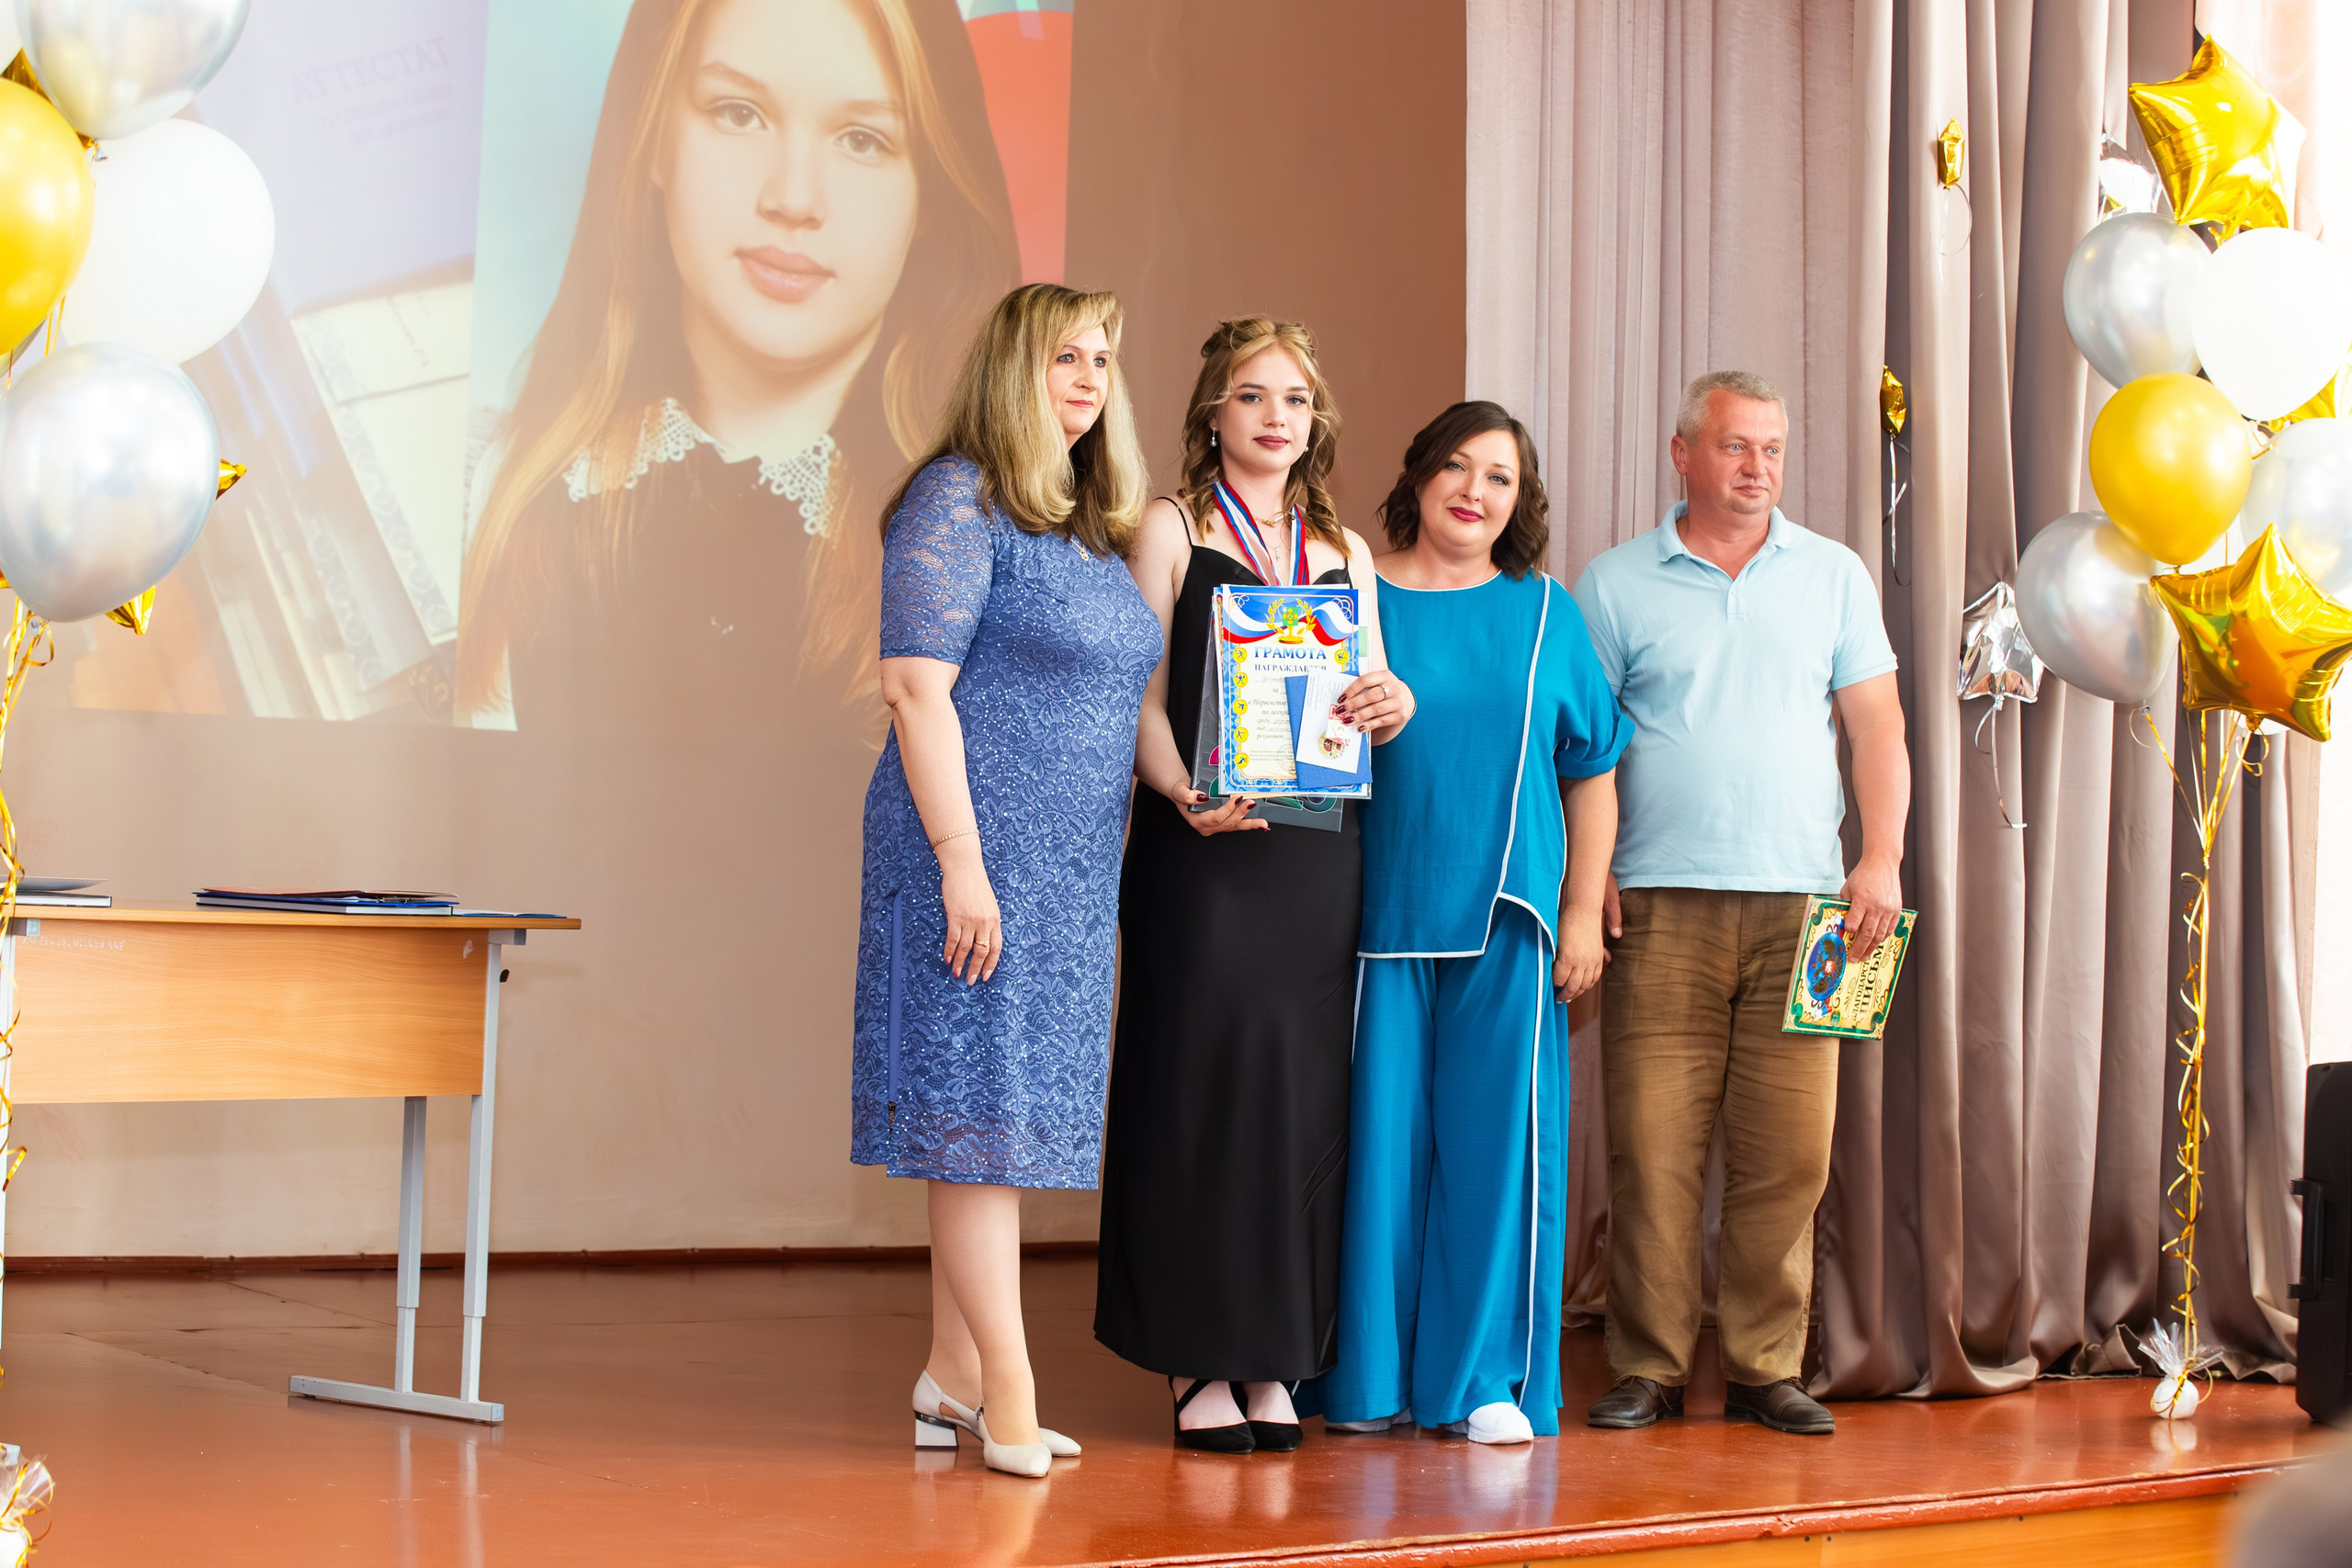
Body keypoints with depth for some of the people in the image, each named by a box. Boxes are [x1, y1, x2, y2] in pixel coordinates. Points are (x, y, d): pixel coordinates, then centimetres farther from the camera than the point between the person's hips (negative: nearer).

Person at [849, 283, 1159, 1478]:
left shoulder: (1098, 531, 17)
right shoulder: (958, 503, -8)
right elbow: (916, 685, -14)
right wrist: (963, 861, -19)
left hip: (1069, 873, 8)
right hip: (977, 855, -8)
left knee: (993, 1122, 11)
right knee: (980, 1110, -6)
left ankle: (953, 1376, 17)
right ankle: (1008, 1396, -4)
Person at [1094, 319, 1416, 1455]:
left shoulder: (1344, 553, 17)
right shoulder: (1172, 529, 5)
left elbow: (1371, 700, 15)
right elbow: (1142, 696, -3)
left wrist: (1393, 708, -9)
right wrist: (1187, 795, -21)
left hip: (1315, 851, 4)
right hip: (1200, 849, -4)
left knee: (1302, 1092, 2)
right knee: (1202, 1077, -5)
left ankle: (1272, 1360, 8)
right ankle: (1199, 1363, 1)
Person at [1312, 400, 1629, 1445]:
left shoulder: (1545, 613, 9)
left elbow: (1593, 770, 10)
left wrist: (1583, 912, 4)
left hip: (1507, 924, 1)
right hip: (1383, 917, -1)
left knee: (1495, 1134, 0)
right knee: (1378, 1134, 1)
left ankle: (1487, 1378, 8)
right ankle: (1369, 1376, 12)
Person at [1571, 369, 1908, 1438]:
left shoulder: (1833, 576, 13)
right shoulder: (1615, 584, 8)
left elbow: (1876, 725, 10)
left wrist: (1882, 860, -2)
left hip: (1800, 906, 2)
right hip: (1661, 903, -1)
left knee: (1788, 1151, -1)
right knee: (1654, 1146, -4)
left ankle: (1765, 1368, 7)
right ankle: (1647, 1368, 4)